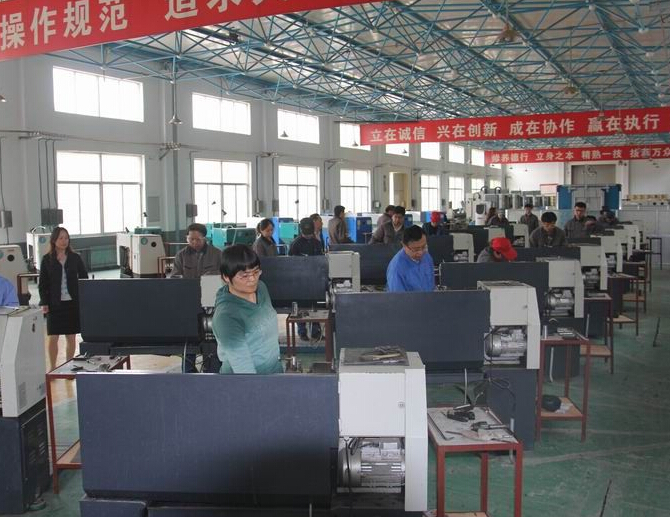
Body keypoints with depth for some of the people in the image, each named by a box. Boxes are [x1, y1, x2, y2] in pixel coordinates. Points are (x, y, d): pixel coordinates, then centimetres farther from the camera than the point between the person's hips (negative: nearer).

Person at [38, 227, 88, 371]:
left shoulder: (75, 258, 3)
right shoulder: (47, 260, 1)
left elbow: (84, 278, 7)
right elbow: (42, 283, 3)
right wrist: (44, 303, -6)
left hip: (73, 303, 1)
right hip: (55, 304, -1)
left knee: (71, 337, 7)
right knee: (53, 338, 1)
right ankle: (52, 369, 14)